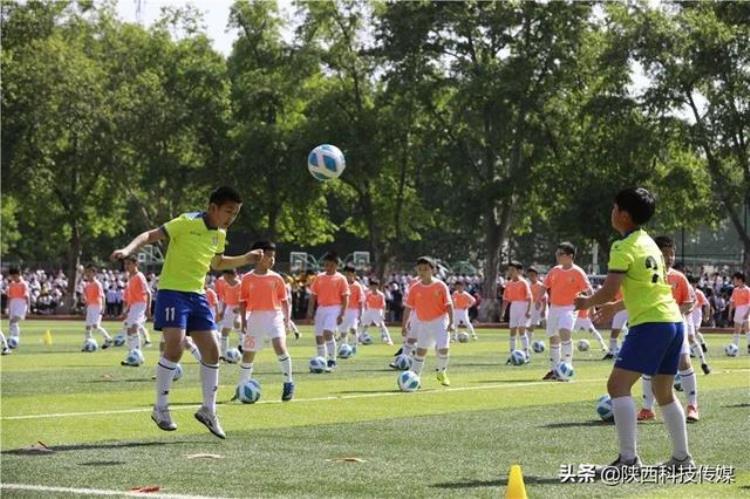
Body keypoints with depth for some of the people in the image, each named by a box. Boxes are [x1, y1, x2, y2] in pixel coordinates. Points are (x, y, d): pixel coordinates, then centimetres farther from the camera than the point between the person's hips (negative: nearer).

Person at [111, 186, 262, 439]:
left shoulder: (220, 235, 9)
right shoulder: (187, 223, -14)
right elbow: (150, 235, -17)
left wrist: (245, 259, 16)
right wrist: (128, 250, -34)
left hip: (197, 295, 8)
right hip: (172, 292, -8)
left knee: (211, 350, 4)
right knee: (174, 346, -19)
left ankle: (208, 410, 17)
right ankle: (160, 408, -4)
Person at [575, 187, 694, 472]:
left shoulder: (624, 248, -9)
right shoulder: (649, 243, 19)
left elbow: (608, 291, -15)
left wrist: (587, 302, 4)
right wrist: (617, 307, 33)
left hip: (650, 324, -9)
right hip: (673, 321, 9)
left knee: (618, 385, -10)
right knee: (664, 392, 18)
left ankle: (628, 459, -17)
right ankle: (682, 458, 20)